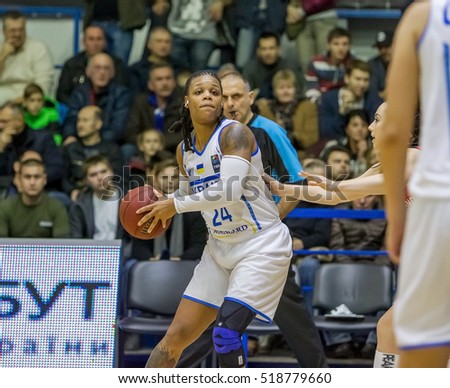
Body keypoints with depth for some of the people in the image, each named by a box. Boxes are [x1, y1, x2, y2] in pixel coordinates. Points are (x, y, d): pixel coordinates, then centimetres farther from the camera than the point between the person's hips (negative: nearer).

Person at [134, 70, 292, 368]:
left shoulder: (234, 133, -16)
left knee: (226, 332, -20)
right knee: (177, 335, 6)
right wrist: (161, 205, -1)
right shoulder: (184, 150, 6)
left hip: (261, 244, -7)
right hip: (220, 246, 7)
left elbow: (229, 192, -29)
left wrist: (176, 206, -20)